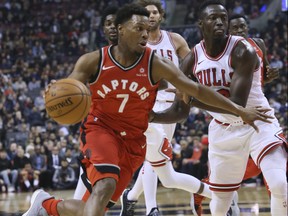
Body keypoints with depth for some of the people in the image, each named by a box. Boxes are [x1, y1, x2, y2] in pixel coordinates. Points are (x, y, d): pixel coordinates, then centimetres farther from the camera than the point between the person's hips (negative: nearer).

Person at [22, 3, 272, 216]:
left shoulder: (156, 64, -10)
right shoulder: (93, 61, -8)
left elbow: (198, 90, -8)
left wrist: (240, 111, -11)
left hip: (132, 142, 2)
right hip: (100, 129, -2)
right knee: (105, 186, -32)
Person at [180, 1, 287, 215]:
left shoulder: (242, 51, -23)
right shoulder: (193, 59, -6)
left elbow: (237, 104, -31)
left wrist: (193, 99, -33)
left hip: (258, 124, -5)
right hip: (223, 129, 5)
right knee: (220, 195, 13)